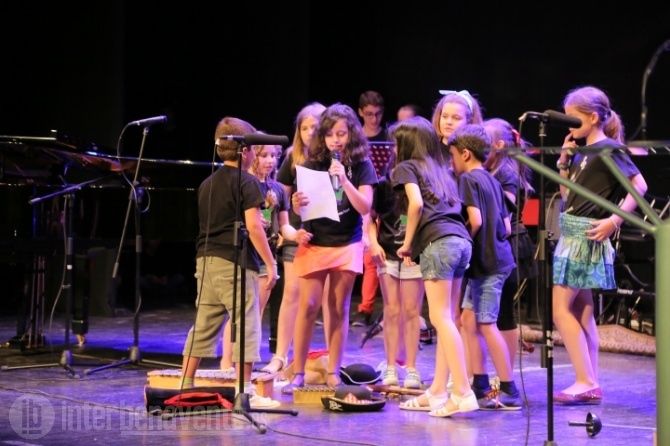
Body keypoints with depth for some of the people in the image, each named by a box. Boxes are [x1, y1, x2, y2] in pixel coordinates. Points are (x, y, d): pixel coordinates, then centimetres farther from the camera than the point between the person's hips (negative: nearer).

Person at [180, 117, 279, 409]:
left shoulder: (207, 184, 14)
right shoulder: (246, 182, -8)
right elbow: (253, 226, -14)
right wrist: (270, 264, -11)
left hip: (206, 261, 7)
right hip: (236, 264, -7)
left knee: (203, 326, 12)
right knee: (245, 326, -2)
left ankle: (185, 386, 16)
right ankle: (245, 392, -2)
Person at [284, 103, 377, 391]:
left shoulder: (361, 166, -4)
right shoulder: (313, 164, -2)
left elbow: (365, 207, -13)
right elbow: (300, 207, 0)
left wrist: (344, 179, -25)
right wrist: (297, 203, -24)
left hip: (347, 245, 0)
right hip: (314, 243, 0)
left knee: (339, 308, 5)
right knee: (308, 306, -2)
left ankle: (333, 372, 12)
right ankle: (298, 372, 5)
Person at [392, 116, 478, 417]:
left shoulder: (406, 167, 7)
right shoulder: (440, 170, 27)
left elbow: (416, 204, -10)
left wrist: (407, 242, 0)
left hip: (437, 241, -7)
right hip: (461, 239, 8)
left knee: (441, 317, -10)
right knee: (445, 319, 9)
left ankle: (463, 392, -18)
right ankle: (438, 392, 10)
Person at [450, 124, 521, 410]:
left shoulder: (468, 179, -11)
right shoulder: (492, 180, 16)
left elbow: (475, 220, -22)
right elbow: (507, 228, 16)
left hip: (486, 261, -9)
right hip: (498, 256, 9)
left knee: (486, 324, -5)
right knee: (469, 319, 14)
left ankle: (509, 391, -4)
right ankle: (480, 386, 18)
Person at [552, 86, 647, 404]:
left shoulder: (608, 149, -11)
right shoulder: (583, 153, 14)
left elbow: (639, 186, -17)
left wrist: (614, 220, -22)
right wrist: (564, 162, 7)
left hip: (587, 235, -9)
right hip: (572, 234, 9)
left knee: (561, 309, -11)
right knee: (581, 312, 9)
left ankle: (586, 382, -8)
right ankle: (591, 385, 12)